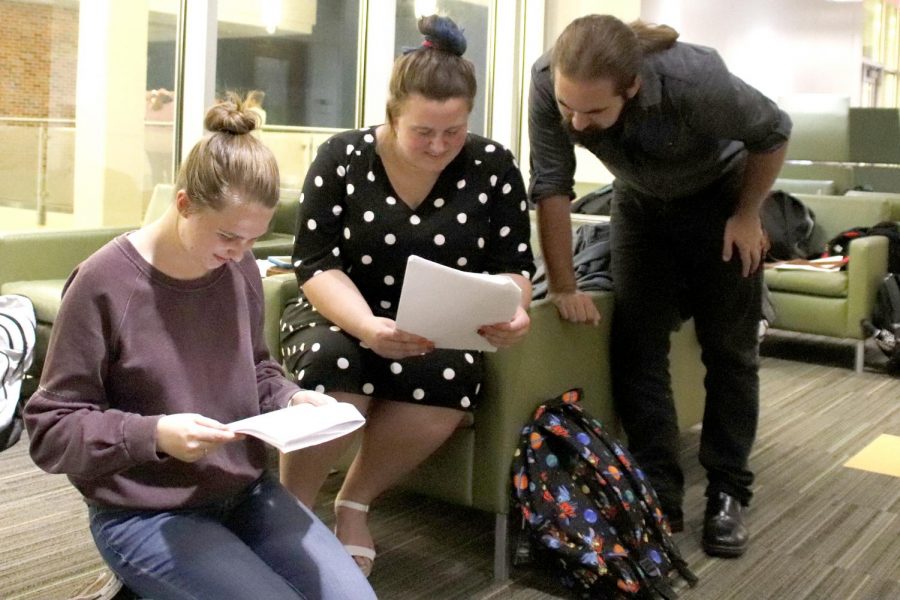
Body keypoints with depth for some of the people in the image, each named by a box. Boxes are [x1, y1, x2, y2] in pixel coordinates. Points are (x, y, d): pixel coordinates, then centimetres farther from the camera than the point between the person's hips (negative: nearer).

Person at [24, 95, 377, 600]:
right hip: (145, 514, -6)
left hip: (245, 491, 6)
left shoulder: (241, 270, 0)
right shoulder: (103, 284, -16)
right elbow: (50, 429, -12)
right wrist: (152, 434, -26)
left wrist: (291, 397, -6)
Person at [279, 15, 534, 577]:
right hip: (342, 320, -1)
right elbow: (317, 265, -12)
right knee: (335, 363, -35)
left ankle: (355, 501, -10)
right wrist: (368, 326, -31)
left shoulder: (492, 165, -4)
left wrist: (512, 308, -26)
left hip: (441, 333, 1)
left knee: (454, 377, -33)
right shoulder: (343, 158, -8)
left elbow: (513, 264, -1)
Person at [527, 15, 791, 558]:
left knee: (729, 350, -1)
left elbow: (773, 133, -19)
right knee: (637, 348, -4)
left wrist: (748, 215, -10)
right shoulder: (548, 81, -32)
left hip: (718, 197, -2)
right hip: (640, 203, 3)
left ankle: (728, 494, 12)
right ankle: (659, 494, 5)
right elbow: (552, 187, -23)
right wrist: (564, 287, -20)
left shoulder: (695, 80, -39)